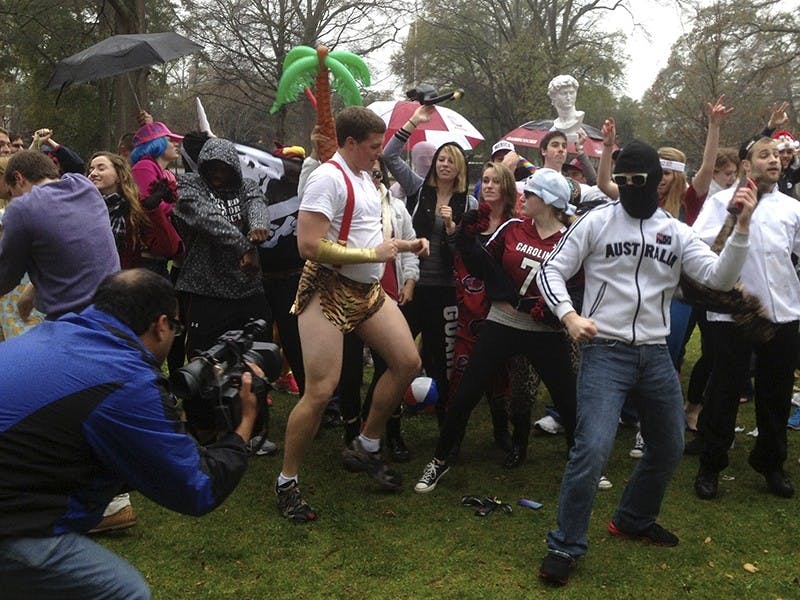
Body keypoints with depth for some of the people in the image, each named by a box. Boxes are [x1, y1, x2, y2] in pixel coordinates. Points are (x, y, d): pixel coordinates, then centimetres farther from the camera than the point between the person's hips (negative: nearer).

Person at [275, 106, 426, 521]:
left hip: (368, 290, 9)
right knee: (321, 391, -11)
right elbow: (309, 245, -25)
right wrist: (372, 254, -21)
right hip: (328, 291, -9)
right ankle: (286, 482, 8)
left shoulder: (365, 178, 14)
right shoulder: (328, 178, -16)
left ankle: (365, 448, 23)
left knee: (408, 362, 7)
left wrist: (404, 245, 11)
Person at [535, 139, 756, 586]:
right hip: (604, 351, -5)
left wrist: (742, 227, -15)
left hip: (655, 354, 5)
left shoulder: (677, 233, 7)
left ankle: (634, 520, 40)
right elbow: (551, 270, -2)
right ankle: (566, 546, -1)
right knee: (593, 448, -17)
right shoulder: (597, 221, -3)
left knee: (670, 447, 17)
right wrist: (569, 316, -19)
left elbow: (720, 278, -3)